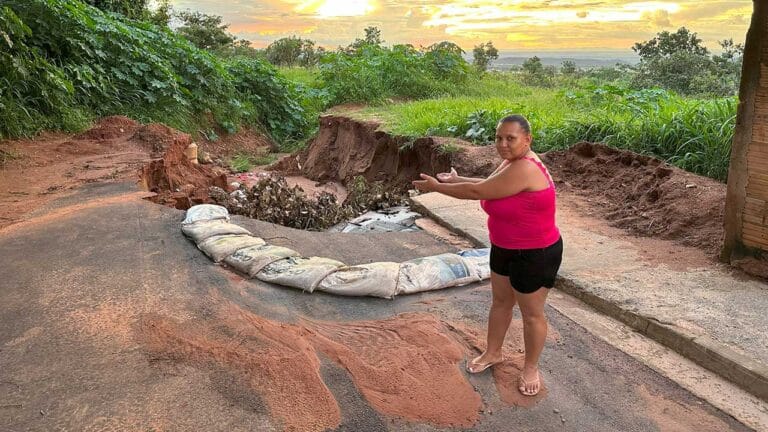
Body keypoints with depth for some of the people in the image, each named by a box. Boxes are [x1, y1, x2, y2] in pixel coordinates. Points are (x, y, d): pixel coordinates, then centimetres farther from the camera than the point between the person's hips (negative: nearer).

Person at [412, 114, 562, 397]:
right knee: (500, 302, 22)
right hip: (504, 249, 9)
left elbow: (477, 192, -27)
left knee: (531, 313, 10)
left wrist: (436, 187, -16)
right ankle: (493, 353, 43)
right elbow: (490, 186, 16)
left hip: (536, 255, -9)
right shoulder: (513, 162, -1)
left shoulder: (523, 170, -32)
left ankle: (531, 368, 32)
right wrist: (457, 180, 7)